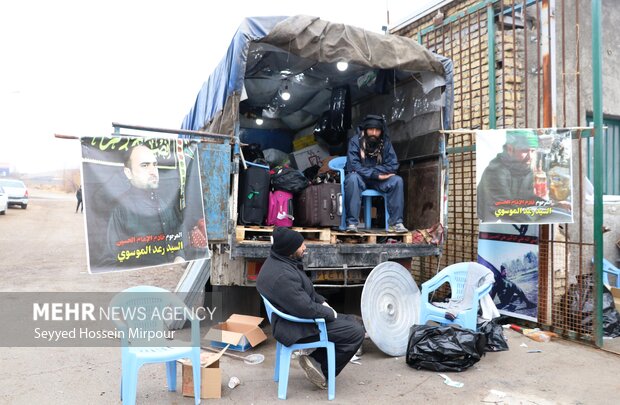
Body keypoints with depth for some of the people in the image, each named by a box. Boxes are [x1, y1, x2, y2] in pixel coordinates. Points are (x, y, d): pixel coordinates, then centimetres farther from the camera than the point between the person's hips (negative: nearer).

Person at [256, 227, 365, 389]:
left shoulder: (279, 261, 3)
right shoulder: (282, 275, -30)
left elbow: (305, 290, 17)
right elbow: (307, 309, -28)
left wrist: (322, 302, 5)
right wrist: (330, 313, -12)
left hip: (298, 317, 10)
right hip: (296, 327, -10)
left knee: (353, 322, 13)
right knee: (356, 333, -13)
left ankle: (315, 359, 12)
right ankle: (322, 369, 3)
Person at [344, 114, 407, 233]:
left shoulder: (385, 143, -3)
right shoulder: (355, 141, -12)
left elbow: (393, 165, -8)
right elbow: (353, 166, -22)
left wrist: (372, 169, -18)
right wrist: (376, 174, -25)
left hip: (378, 180, 3)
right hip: (360, 178, -3)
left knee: (397, 180, -22)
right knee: (352, 178, -36)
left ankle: (396, 222, -18)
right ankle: (352, 223, -34)